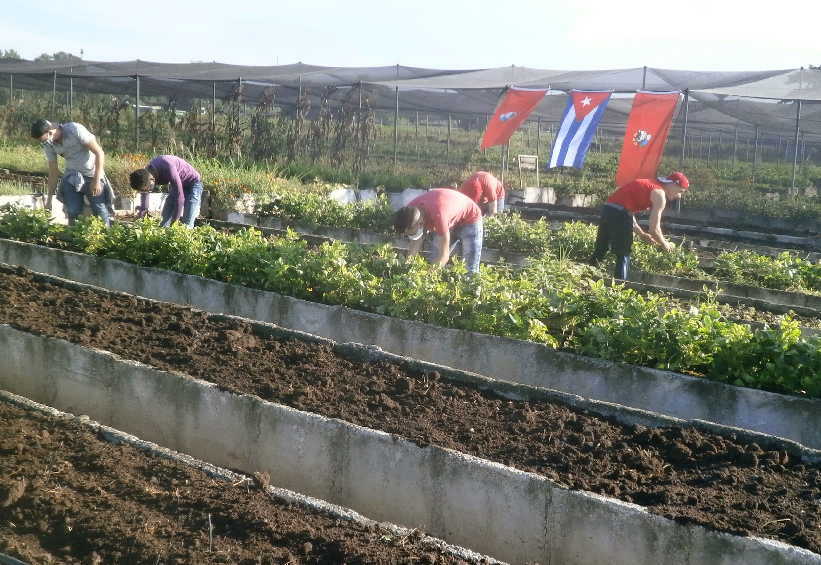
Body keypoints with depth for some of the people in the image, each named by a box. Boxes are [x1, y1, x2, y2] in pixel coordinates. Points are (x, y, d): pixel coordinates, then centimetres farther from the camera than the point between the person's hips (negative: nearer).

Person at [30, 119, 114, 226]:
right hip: (72, 177, 4)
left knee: (101, 212, -8)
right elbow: (53, 172, 4)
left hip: (93, 175, -4)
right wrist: (49, 199, 3)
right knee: (72, 212, -6)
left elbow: (99, 152, -19)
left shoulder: (75, 129, -22)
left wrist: (97, 180, -21)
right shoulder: (48, 145, -6)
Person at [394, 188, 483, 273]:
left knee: (471, 269, -11)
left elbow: (444, 256, -38)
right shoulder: (410, 210, -23)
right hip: (450, 221, 7)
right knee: (435, 262, 0)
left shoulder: (438, 215, -44)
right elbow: (416, 241, -10)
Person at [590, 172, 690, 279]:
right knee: (623, 255, 2)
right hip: (619, 213, -8)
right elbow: (654, 229, -7)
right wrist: (664, 244, 10)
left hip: (607, 209, 8)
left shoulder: (649, 186, 23)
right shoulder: (660, 195, -3)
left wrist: (642, 234, 25)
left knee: (600, 250, 17)